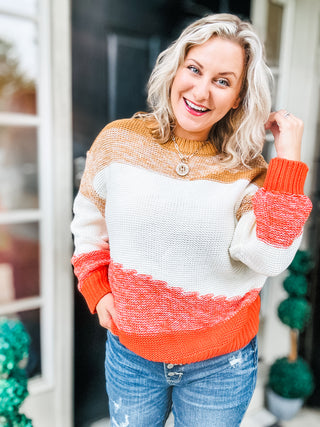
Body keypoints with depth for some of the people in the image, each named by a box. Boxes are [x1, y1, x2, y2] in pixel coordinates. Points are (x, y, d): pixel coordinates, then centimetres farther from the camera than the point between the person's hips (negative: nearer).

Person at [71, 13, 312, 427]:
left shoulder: (247, 170, -10)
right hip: (131, 353, 1)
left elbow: (268, 258, -22)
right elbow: (89, 222, 5)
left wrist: (287, 158, -23)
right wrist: (97, 291, -3)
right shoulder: (118, 141, -9)